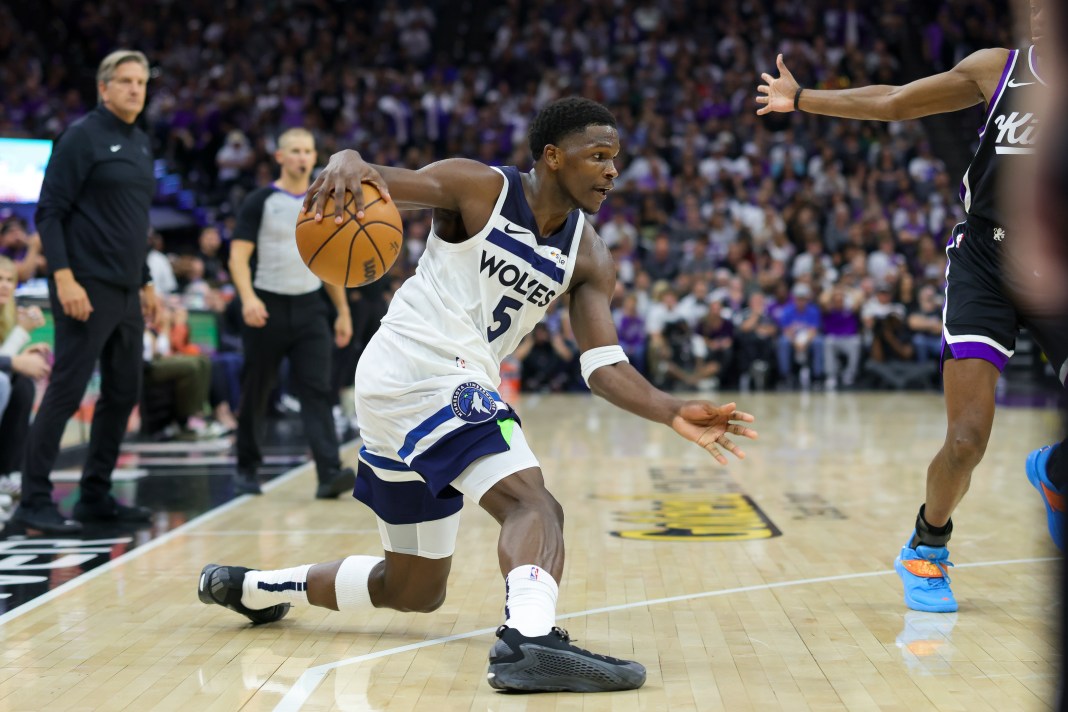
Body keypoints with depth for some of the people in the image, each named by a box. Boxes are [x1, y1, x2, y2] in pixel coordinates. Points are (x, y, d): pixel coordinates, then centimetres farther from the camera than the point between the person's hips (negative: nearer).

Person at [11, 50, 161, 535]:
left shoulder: (142, 143, 15)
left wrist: (145, 282, 19)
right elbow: (50, 212, -12)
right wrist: (63, 278, -21)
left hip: (127, 293, 8)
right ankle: (34, 502, 0)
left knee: (123, 394, 10)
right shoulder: (83, 136, -8)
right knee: (66, 393, -7)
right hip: (87, 290, -8)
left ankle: (96, 496, 19)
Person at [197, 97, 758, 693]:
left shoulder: (589, 257, 8)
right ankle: (531, 639, -50)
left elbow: (604, 366, 1)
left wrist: (673, 413, -16)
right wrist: (349, 164, -41)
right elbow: (371, 180, -16)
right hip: (419, 370, -9)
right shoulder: (480, 189, -7)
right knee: (534, 505, -28)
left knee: (415, 590, 19)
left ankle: (254, 587, 37)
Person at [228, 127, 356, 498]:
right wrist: (248, 297, -26)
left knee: (317, 390, -9)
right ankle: (247, 467, 23)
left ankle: (329, 472, -18)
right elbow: (239, 256, -9)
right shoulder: (260, 201, -3)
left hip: (309, 307, 3)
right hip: (268, 307, -2)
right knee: (256, 394, 7)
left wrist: (343, 311, 14)